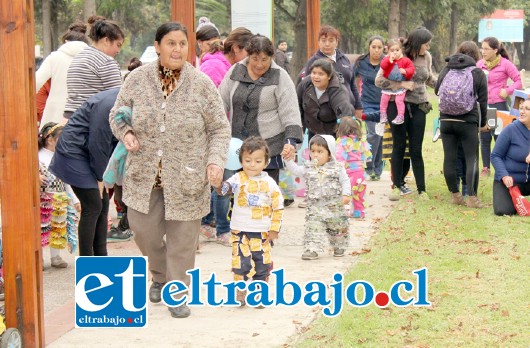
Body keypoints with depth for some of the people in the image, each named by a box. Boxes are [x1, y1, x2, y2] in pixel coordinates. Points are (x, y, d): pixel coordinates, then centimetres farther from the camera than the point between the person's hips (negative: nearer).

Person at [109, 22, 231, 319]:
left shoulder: (202, 84, -5)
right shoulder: (138, 79, -1)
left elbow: (220, 129, 1)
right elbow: (117, 114, 11)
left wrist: (216, 160, -14)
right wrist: (126, 133, -10)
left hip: (186, 178, -2)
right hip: (145, 174, 2)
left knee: (182, 237, 2)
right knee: (144, 229, 2)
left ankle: (177, 293, 21)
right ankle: (161, 276, 32)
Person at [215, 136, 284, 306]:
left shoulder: (269, 183, -1)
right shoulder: (238, 179, -2)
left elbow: (278, 207, 3)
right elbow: (226, 187, -21)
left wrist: (274, 228, -1)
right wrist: (222, 186, -44)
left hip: (262, 232, 1)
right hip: (240, 231, -1)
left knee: (262, 264, 8)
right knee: (241, 262, -7)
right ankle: (240, 292, 7)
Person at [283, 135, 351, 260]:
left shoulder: (337, 167, -4)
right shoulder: (308, 168, 4)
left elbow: (345, 181, -2)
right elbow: (295, 170, 1)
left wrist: (346, 194, -14)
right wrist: (289, 160, -13)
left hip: (334, 207, -1)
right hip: (315, 207, 1)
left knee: (338, 228, 13)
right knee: (313, 228, -9)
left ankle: (339, 247, 32)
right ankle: (311, 249, -9)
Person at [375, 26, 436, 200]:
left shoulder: (427, 57, 5)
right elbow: (379, 80, -10)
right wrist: (402, 84, -17)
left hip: (418, 107, 3)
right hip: (398, 105, -3)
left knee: (416, 150, 3)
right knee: (399, 147, 5)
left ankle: (422, 190, 9)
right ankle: (397, 186, 16)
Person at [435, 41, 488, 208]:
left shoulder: (446, 69, 7)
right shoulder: (478, 73, -1)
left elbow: (437, 90, 16)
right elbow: (483, 101, 0)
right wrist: (483, 123, 11)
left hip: (446, 120, 3)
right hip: (468, 122, -3)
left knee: (449, 157, 7)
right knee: (472, 159, 1)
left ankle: (455, 195, 12)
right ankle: (471, 197, -6)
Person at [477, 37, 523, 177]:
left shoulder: (505, 64, -4)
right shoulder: (480, 64, 8)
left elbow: (519, 81, -4)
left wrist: (508, 91, -14)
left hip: (498, 105, -4)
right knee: (484, 138, 8)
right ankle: (485, 168, 16)